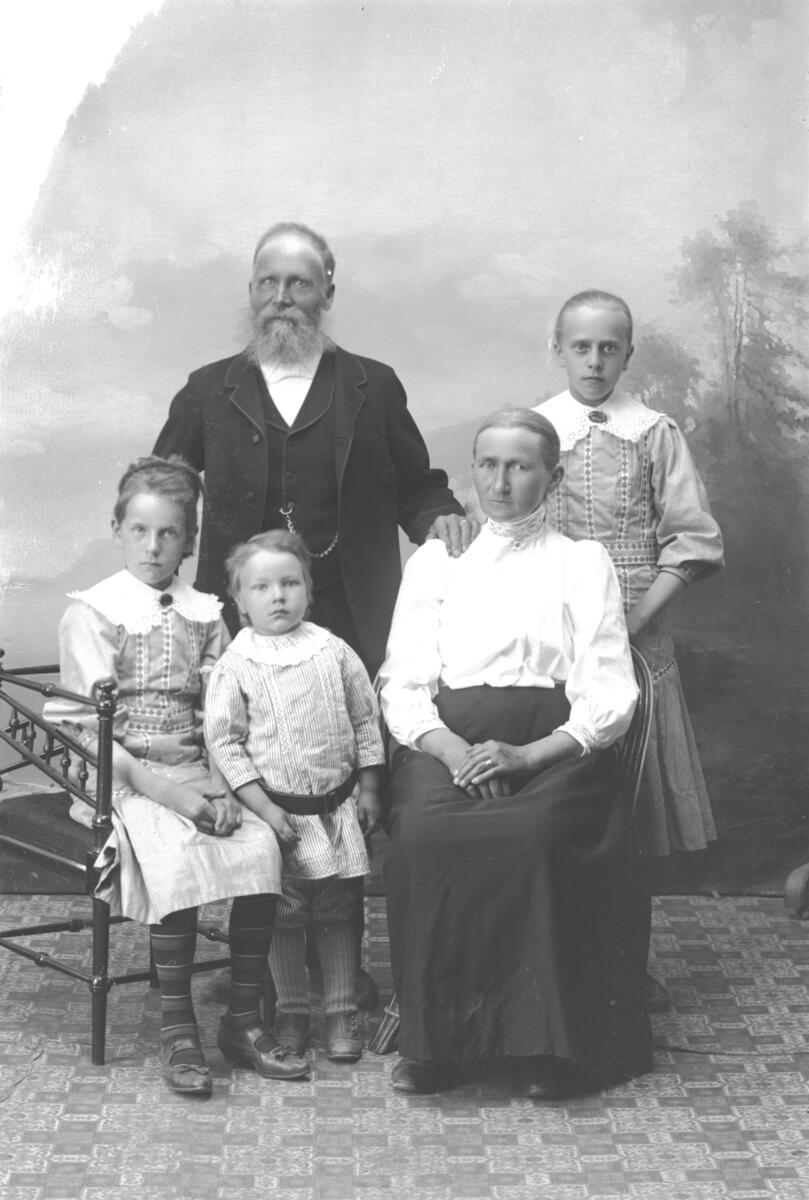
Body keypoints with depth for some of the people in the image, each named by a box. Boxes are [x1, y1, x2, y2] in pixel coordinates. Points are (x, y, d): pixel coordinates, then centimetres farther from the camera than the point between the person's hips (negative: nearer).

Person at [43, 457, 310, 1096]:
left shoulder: (205, 614, 12)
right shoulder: (91, 613, 0)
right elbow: (90, 729, -7)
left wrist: (222, 786, -11)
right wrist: (163, 788, -18)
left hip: (197, 772, 4)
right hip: (123, 775, -4)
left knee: (262, 845, -23)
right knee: (178, 855, -32)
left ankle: (244, 1019, -11)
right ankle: (177, 1030, -18)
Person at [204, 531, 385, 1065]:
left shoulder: (334, 652, 1)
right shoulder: (236, 666, -7)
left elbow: (366, 721, 7)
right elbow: (224, 741, -7)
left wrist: (369, 790, 4)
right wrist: (263, 807, -12)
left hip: (338, 806, 2)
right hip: (276, 810, -2)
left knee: (339, 911, 8)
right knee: (285, 916, 6)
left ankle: (342, 1011, 18)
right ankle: (291, 1011, 21)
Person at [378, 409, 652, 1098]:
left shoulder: (583, 564, 13)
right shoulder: (434, 561, 19)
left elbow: (610, 699, 3)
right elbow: (402, 687, 11)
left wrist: (526, 756, -14)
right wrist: (452, 750, -11)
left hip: (553, 748, -1)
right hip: (447, 743, 2)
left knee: (538, 836, -33)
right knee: (423, 834, -30)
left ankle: (543, 1043, -22)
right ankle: (432, 1039, -20)